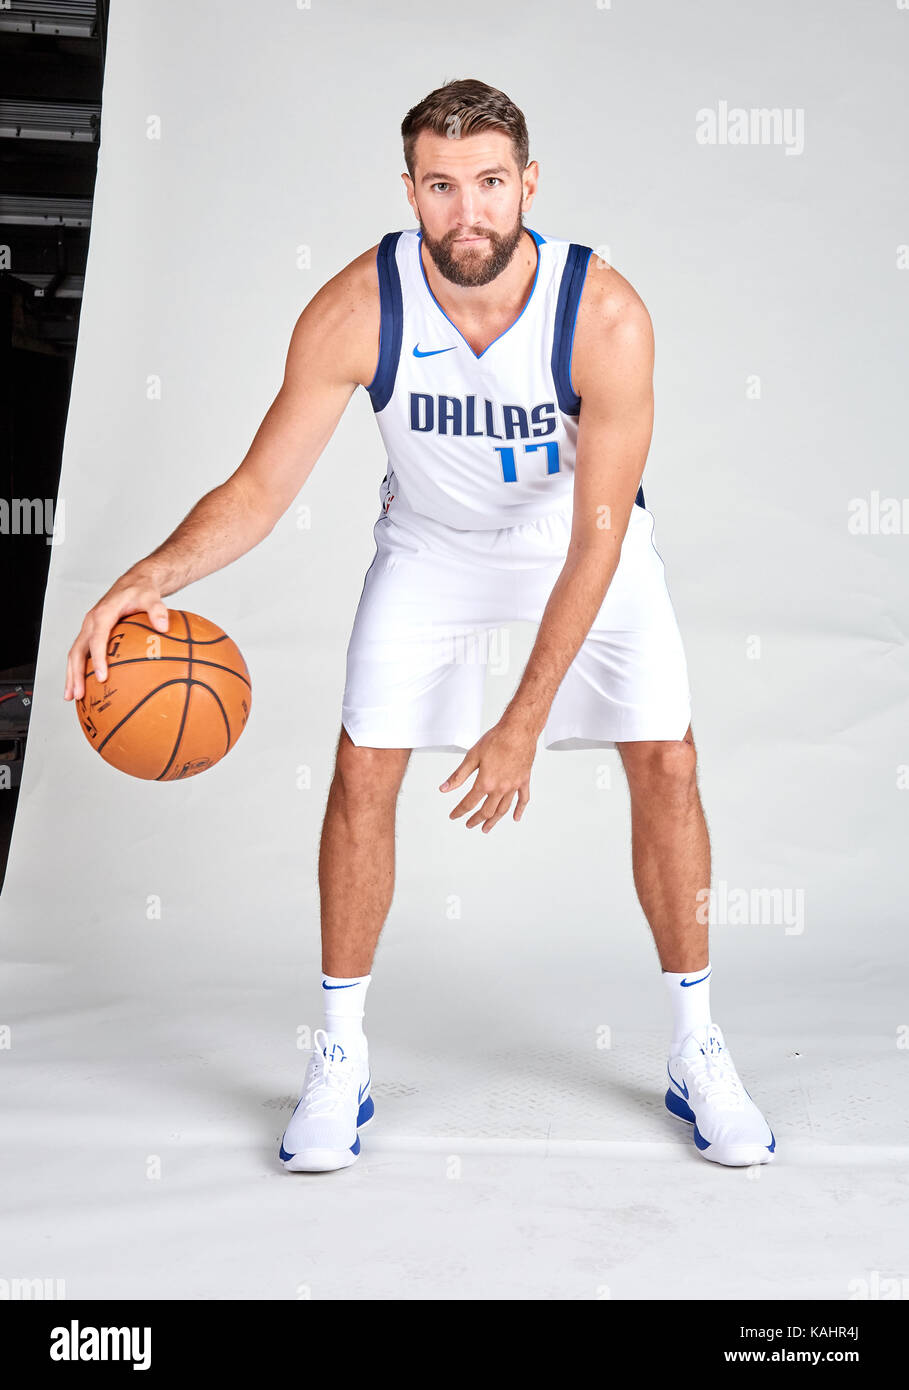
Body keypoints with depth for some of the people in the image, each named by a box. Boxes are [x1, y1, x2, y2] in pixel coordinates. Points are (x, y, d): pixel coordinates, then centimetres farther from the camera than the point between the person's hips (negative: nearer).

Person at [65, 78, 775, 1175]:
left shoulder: (605, 315, -30)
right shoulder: (355, 310, -26)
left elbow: (597, 537, -28)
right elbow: (261, 488, -21)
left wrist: (524, 723, -31)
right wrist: (155, 574, -42)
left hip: (582, 538, 0)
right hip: (431, 540, 1)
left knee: (665, 763, -7)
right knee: (362, 767, -9)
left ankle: (695, 1051, 13)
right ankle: (340, 1057, 9)